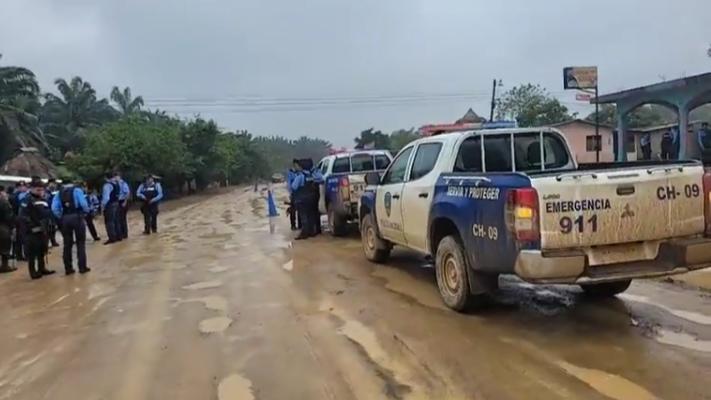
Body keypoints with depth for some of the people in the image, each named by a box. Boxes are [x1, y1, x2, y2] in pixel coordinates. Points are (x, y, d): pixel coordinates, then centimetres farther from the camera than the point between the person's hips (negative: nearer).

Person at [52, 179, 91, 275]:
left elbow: (54, 208, -2)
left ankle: (68, 268, 15)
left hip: (65, 219, 3)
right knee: (80, 243, 5)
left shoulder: (59, 193, 10)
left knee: (67, 244, 11)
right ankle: (82, 267, 4)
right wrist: (86, 211, 5)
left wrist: (60, 217, 9)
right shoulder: (77, 190, 0)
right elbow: (83, 203, -12)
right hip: (76, 217, -3)